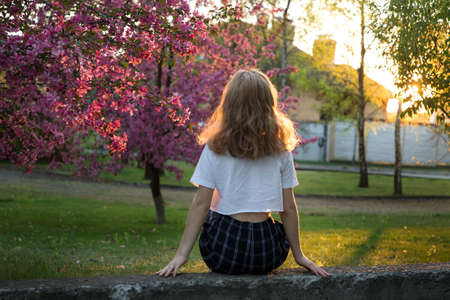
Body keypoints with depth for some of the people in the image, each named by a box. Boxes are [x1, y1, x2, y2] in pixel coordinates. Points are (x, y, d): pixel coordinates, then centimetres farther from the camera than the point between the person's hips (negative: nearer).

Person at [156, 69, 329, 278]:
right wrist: (298, 255, 13)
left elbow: (201, 204, -7)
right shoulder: (280, 149, 1)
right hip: (267, 256, 2)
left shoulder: (216, 147, -4)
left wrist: (182, 254, -4)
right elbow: (289, 208, 3)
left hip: (224, 247, -2)